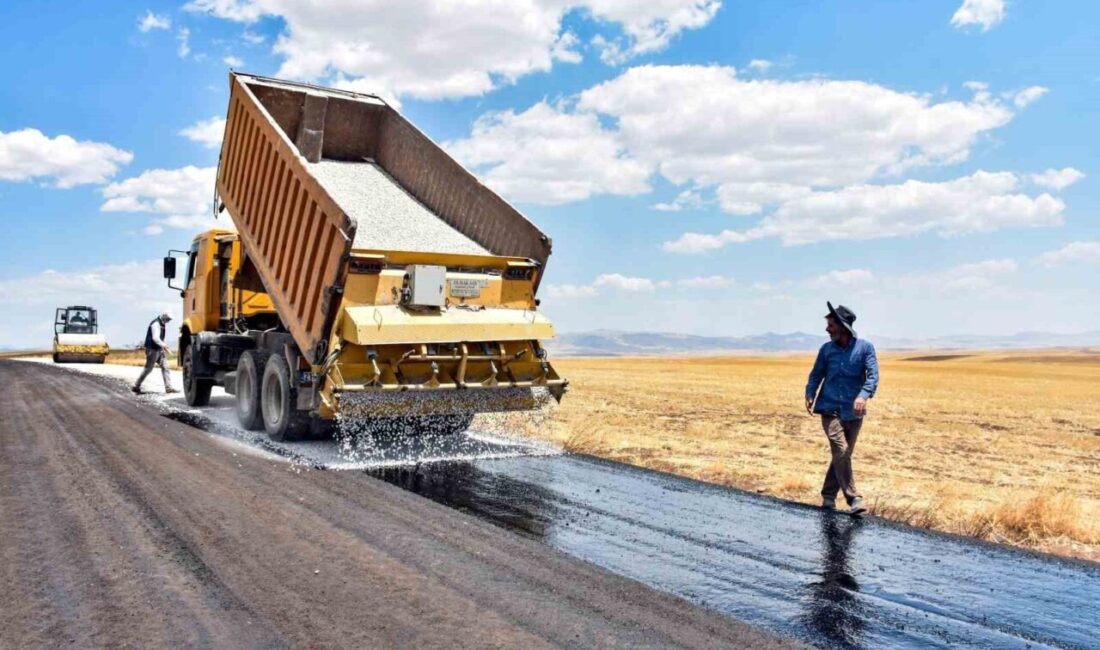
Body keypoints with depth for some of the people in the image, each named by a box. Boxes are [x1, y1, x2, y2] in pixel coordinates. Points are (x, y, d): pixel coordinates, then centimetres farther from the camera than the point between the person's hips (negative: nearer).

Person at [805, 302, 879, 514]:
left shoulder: (865, 347, -2)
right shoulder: (826, 349, 3)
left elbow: (873, 375, -11)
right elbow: (816, 375, 10)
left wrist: (863, 395, -28)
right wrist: (810, 395, -8)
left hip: (853, 412, 1)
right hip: (830, 409, -1)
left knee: (843, 455, 9)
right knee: (841, 451, -15)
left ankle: (828, 496, 24)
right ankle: (853, 498, -10)